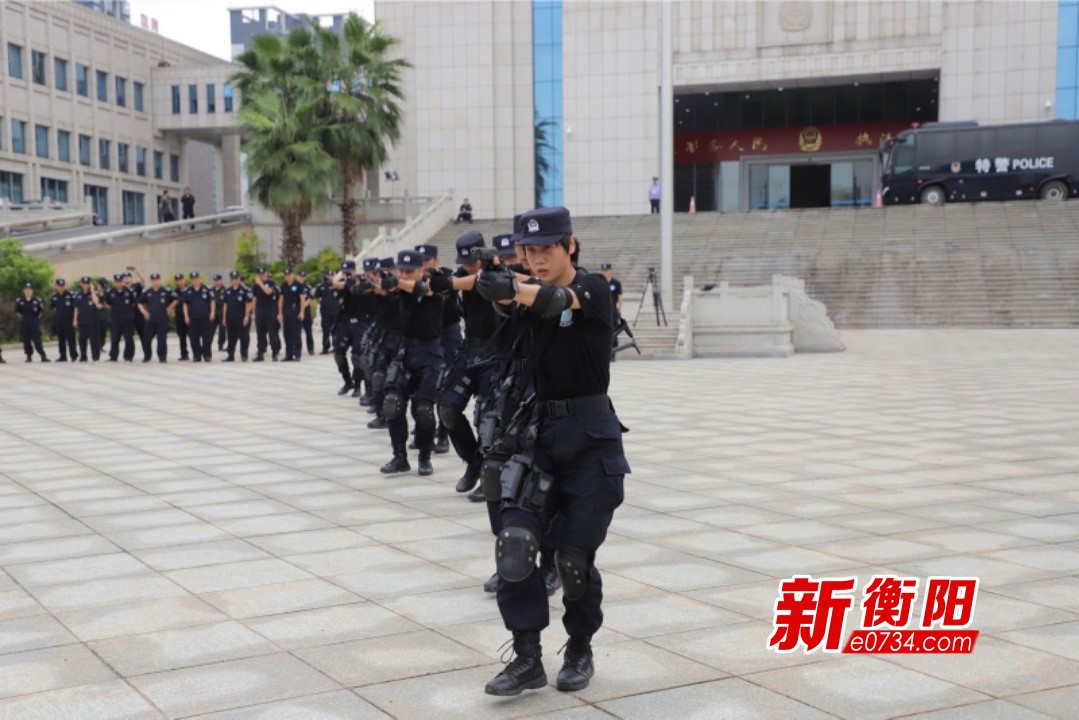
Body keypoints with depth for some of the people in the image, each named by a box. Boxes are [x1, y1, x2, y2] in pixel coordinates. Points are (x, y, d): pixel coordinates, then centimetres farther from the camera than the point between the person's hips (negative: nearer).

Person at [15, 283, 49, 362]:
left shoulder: (37, 301, -3)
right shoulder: (19, 301, 1)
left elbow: (41, 310, 7)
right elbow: (17, 311, 15)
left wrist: (38, 317, 4)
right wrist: (21, 317, 9)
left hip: (35, 323, -2)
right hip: (24, 324, 2)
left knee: (37, 341, -8)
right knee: (26, 341, 5)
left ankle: (43, 356, -9)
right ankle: (29, 356, 14)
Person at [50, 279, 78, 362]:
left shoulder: (70, 295, -6)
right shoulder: (54, 296, 9)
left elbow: (75, 308, -8)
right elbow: (51, 306, 25)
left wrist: (74, 320, -13)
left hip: (69, 321, -5)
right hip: (58, 321, 5)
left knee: (70, 339, -6)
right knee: (61, 339, 9)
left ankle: (74, 355, -2)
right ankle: (63, 356, 16)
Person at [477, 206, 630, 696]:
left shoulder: (593, 289, -8)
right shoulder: (532, 292, 8)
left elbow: (558, 300, -31)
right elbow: (509, 296, -15)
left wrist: (514, 287, -49)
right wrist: (498, 287, -37)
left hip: (591, 438, -5)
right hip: (541, 433, 5)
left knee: (574, 558, -1)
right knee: (514, 544, -8)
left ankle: (580, 652, 23)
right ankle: (527, 659, 3)